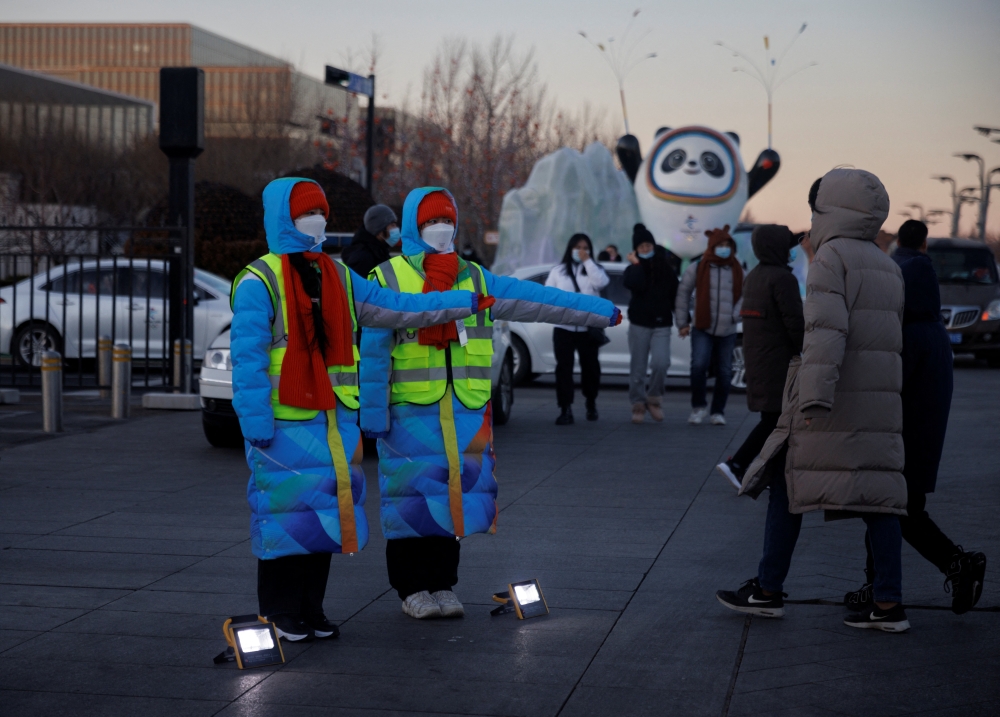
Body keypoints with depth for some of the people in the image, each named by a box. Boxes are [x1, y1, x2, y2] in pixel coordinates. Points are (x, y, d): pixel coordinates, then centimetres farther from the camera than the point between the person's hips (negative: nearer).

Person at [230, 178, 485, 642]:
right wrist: (255, 422, -17)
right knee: (286, 510, -3)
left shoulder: (338, 278, 15)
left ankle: (311, 610, 21)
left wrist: (463, 303, 14)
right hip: (285, 423, -7)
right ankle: (281, 614, 10)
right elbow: (248, 358, -12)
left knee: (324, 510, 10)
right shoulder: (259, 282, -7)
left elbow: (396, 308, 17)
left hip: (334, 421, 7)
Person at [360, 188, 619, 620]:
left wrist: (600, 311, 9)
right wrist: (372, 412, -7)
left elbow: (538, 301, 12)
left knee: (453, 496, 7)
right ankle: (413, 589, 11)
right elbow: (373, 352, -3)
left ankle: (443, 586, 18)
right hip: (409, 414, -4)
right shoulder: (388, 279, 0)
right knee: (412, 498, 0)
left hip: (465, 414, 4)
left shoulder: (475, 280, 14)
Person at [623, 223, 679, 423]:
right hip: (639, 323, 0)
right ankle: (638, 403, 11)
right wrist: (637, 264, -7)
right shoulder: (633, 270, 4)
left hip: (662, 324, 0)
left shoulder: (666, 270, 7)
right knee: (638, 368, 1)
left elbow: (676, 296, 7)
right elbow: (635, 285, -20)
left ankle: (654, 398, 3)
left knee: (660, 363, -17)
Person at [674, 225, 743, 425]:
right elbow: (683, 293, 4)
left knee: (724, 373, 6)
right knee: (699, 365, -19)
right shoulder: (697, 268, -2)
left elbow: (744, 295, 12)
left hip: (727, 332, 3)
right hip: (702, 329, -2)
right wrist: (682, 323, 4)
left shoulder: (737, 271, 4)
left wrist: (735, 315, -6)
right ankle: (698, 406, 0)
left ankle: (718, 411, 21)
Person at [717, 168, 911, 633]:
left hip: (834, 401, -7)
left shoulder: (831, 256, -7)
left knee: (787, 484, 4)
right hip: (879, 402, 7)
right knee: (877, 493, 3)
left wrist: (815, 397, -24)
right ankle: (888, 604, -2)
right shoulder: (887, 267, 18)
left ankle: (768, 590, 9)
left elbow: (826, 329, -19)